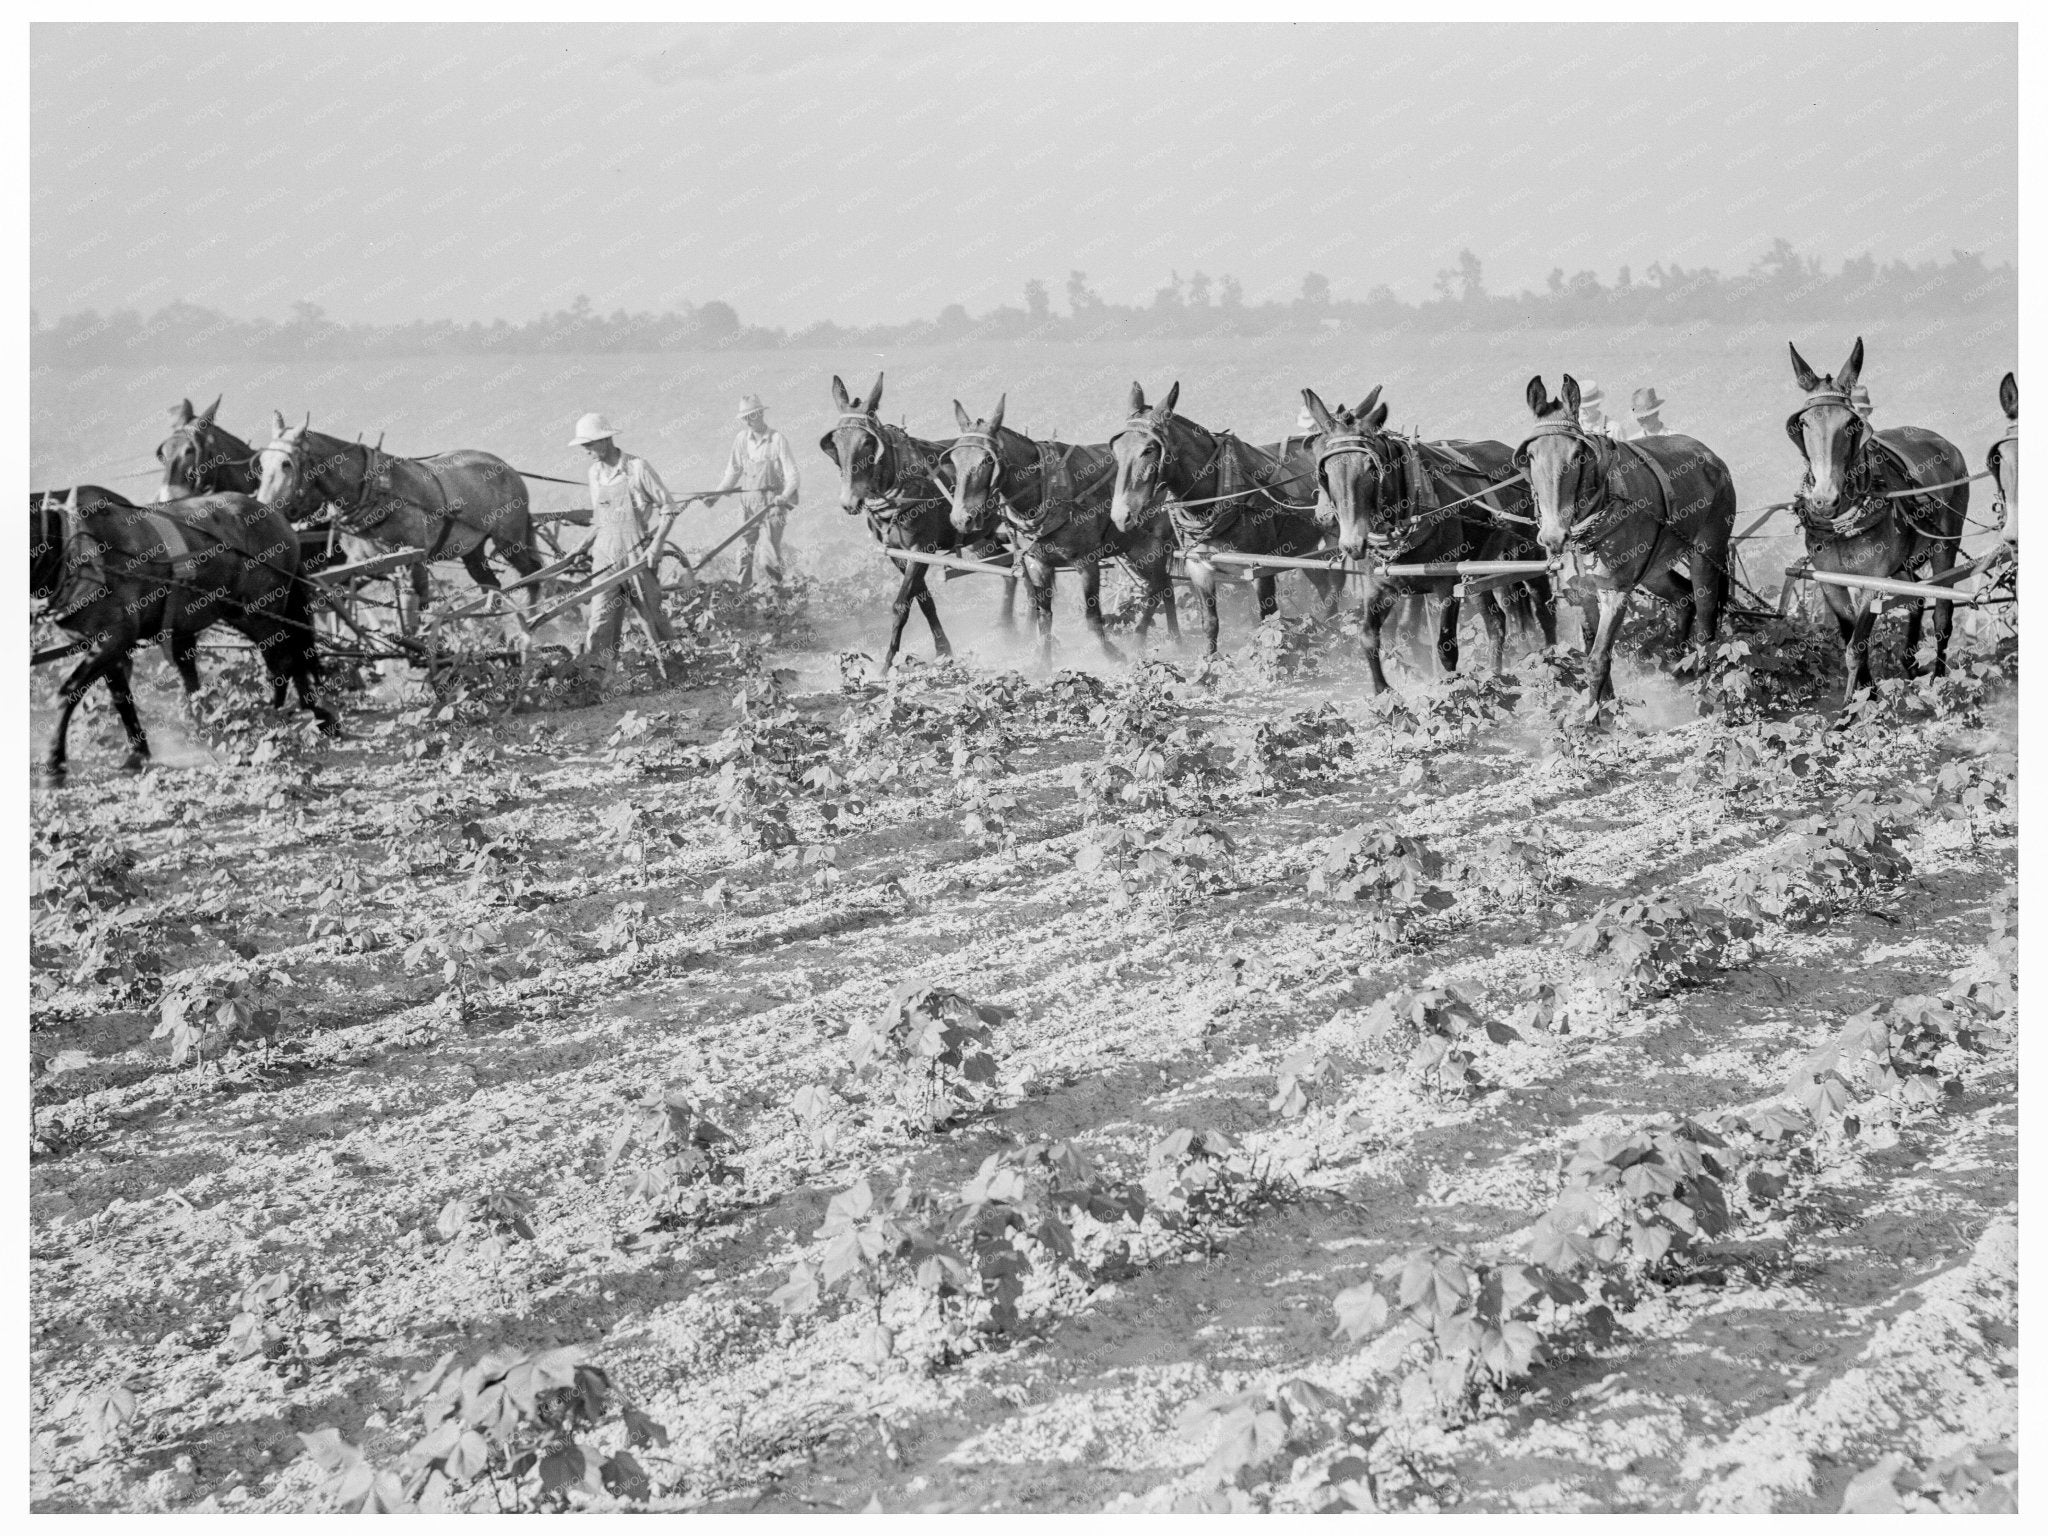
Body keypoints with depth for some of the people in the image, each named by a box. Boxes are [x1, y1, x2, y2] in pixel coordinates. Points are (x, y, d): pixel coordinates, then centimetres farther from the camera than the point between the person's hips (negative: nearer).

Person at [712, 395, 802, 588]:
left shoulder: (777, 440, -8)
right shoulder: (741, 439, 5)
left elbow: (793, 474, -10)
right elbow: (733, 472, 14)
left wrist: (785, 495, -27)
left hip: (773, 499, -3)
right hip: (748, 498, 3)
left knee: (773, 544, 0)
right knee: (746, 544, 0)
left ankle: (776, 584, 10)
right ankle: (743, 586, 4)